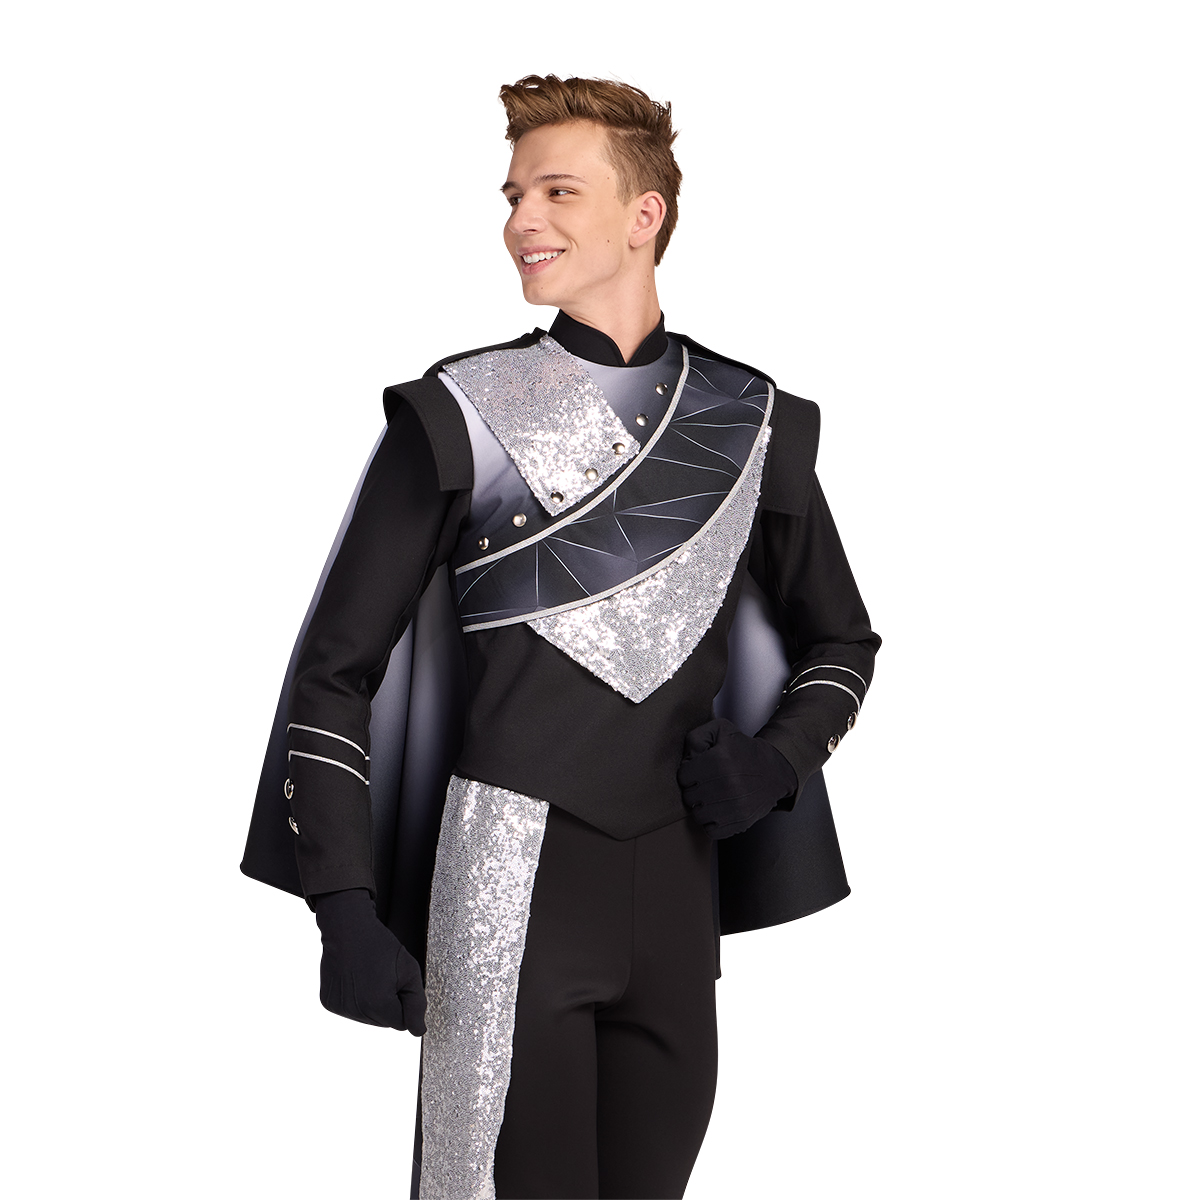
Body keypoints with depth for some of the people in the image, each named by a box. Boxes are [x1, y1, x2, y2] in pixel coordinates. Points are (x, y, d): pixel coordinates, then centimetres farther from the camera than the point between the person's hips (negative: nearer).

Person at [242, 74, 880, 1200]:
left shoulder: (754, 426, 8)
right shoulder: (458, 417, -1)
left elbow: (839, 642, 21)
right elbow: (335, 670, 0)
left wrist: (776, 759, 1)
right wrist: (346, 911, -8)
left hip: (675, 892, 4)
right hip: (510, 883, -3)